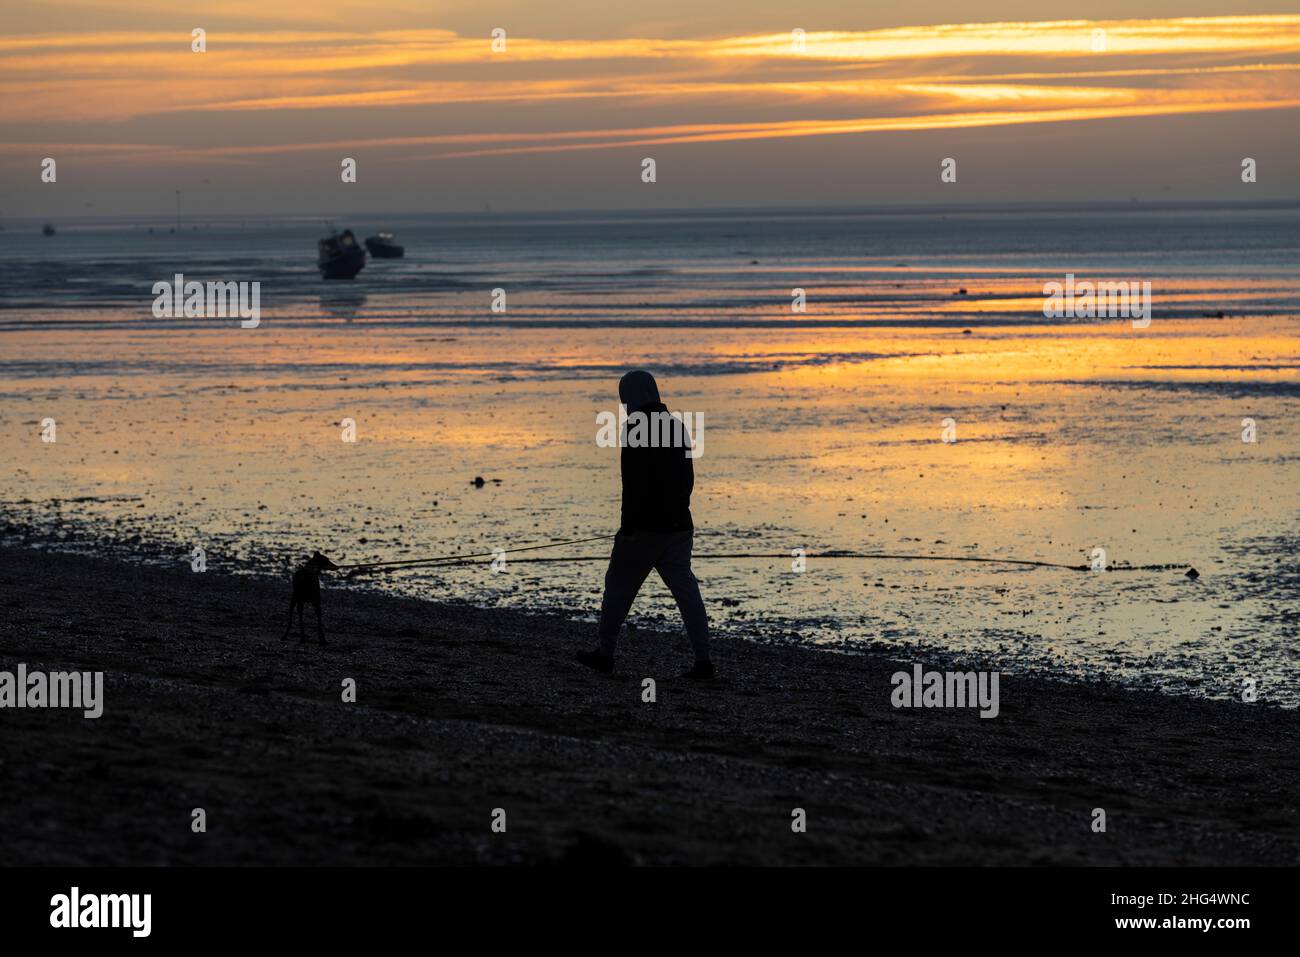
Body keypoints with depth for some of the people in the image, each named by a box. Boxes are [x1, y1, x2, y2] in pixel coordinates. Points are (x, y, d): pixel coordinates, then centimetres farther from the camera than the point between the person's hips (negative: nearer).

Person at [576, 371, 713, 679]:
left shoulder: (634, 430, -13)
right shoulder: (676, 427, 11)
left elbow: (633, 484, -19)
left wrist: (627, 527, -17)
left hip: (645, 527, -6)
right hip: (678, 526, 6)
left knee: (619, 586, 9)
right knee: (685, 589, 1)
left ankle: (604, 652, 18)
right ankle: (703, 659, -7)